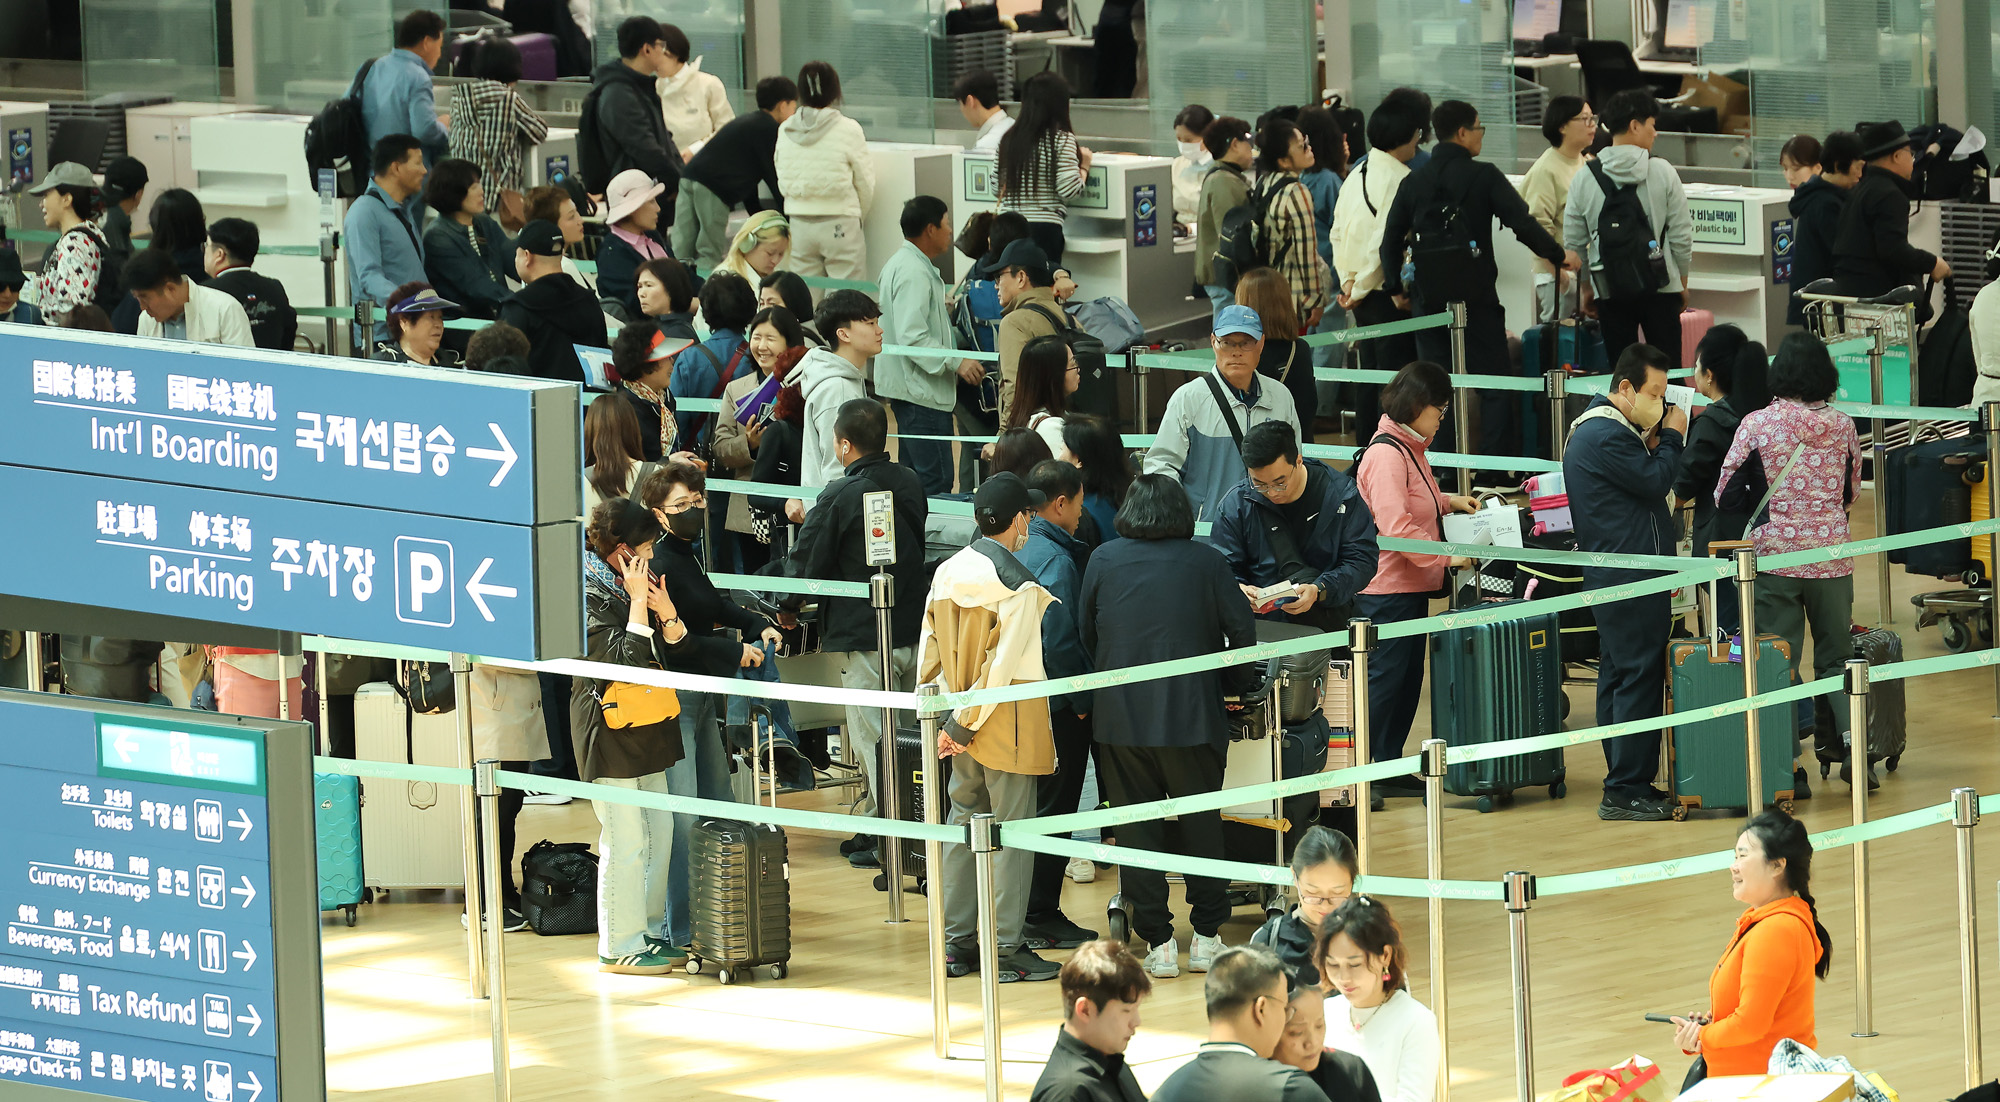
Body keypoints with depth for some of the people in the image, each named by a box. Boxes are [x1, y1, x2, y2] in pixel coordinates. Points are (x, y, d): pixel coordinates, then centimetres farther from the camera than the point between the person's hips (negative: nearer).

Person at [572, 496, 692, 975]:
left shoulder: (636, 580, 11)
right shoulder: (589, 594, -16)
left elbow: (675, 644, 12)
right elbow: (626, 659, -23)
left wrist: (666, 611, -7)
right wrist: (637, 601, -20)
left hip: (646, 727, 9)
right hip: (610, 731, -9)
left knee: (659, 829, 13)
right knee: (625, 840, -6)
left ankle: (651, 933, 22)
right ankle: (618, 947, 1)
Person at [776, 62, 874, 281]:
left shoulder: (785, 130, 1)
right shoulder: (848, 130, -9)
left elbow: (782, 183, 9)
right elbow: (865, 183, 0)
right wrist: (858, 214, 18)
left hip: (799, 224, 4)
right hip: (839, 221, -4)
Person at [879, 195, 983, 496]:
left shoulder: (901, 263, 17)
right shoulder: (914, 273, -18)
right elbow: (912, 337, -26)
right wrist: (956, 361, -25)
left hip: (910, 389, 11)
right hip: (921, 392, -11)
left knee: (915, 477, 15)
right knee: (936, 482, -13)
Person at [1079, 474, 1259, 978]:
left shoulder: (1104, 560, 1)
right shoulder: (1207, 563, -2)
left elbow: (1085, 635, 7)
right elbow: (1243, 633, -1)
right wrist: (1225, 682, 17)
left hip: (1120, 715, 1)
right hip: (1191, 716, -1)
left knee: (1137, 827, 7)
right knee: (1201, 823, 13)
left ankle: (1157, 942, 5)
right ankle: (1207, 936, 14)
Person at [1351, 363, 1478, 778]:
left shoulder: (1410, 447, 14)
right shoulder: (1386, 454, -19)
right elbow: (1395, 526, -26)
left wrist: (1449, 502, 17)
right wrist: (1446, 556, -22)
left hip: (1411, 586, 10)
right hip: (1387, 587, -10)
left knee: (1407, 681, 13)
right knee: (1383, 680, -7)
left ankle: (1390, 771, 19)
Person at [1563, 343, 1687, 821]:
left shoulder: (1593, 428, 18)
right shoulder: (1608, 436, -18)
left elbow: (1642, 478, 18)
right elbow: (1655, 482, -17)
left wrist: (1654, 444, 3)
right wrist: (1670, 438, -3)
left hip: (1611, 578, 11)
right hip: (1631, 579, -11)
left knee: (1618, 678, 13)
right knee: (1640, 679, -9)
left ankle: (1624, 785, 19)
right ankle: (1627, 791, -10)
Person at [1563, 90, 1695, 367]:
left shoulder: (1584, 179, -1)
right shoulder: (1662, 172, -6)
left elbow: (1573, 243, 4)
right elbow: (1682, 236, -3)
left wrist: (1586, 288, 18)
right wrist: (1682, 282, 11)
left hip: (1610, 292, 1)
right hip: (1660, 290, -1)